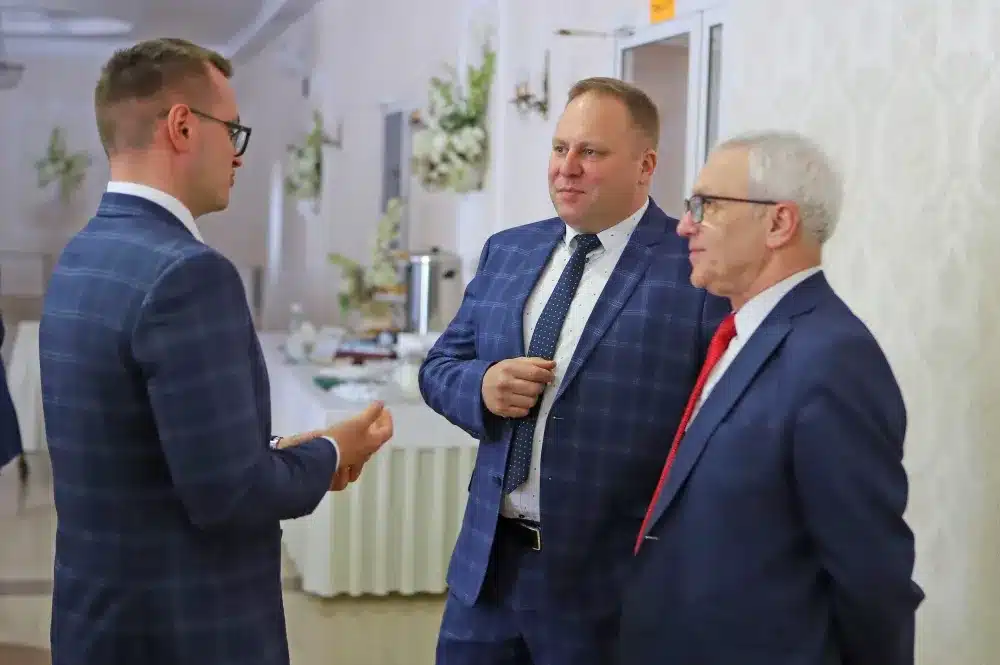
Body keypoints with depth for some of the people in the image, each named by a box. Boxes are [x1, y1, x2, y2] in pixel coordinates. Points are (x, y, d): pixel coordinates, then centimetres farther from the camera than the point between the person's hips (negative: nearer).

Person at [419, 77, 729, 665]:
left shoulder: (700, 270, -10)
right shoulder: (507, 251, 9)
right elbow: (440, 366, 13)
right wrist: (482, 386, -9)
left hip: (610, 581, -5)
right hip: (488, 564, 5)